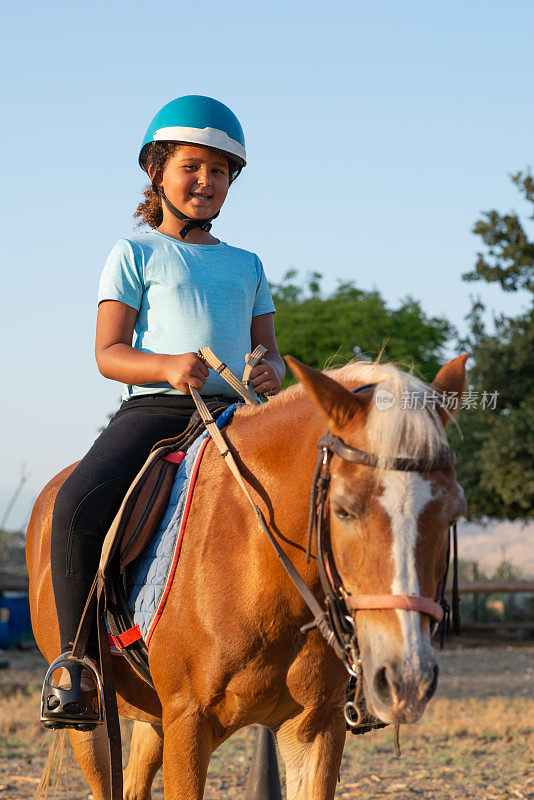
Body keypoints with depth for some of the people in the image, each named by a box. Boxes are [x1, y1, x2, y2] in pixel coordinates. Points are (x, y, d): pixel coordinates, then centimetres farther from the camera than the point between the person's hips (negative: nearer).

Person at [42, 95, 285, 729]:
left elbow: (269, 351, 20)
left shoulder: (246, 265, 24)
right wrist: (168, 366, -20)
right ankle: (76, 660, -22)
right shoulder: (135, 254, 10)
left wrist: (272, 373, -6)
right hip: (156, 408, -4)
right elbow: (108, 354, 1)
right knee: (78, 504, -31)